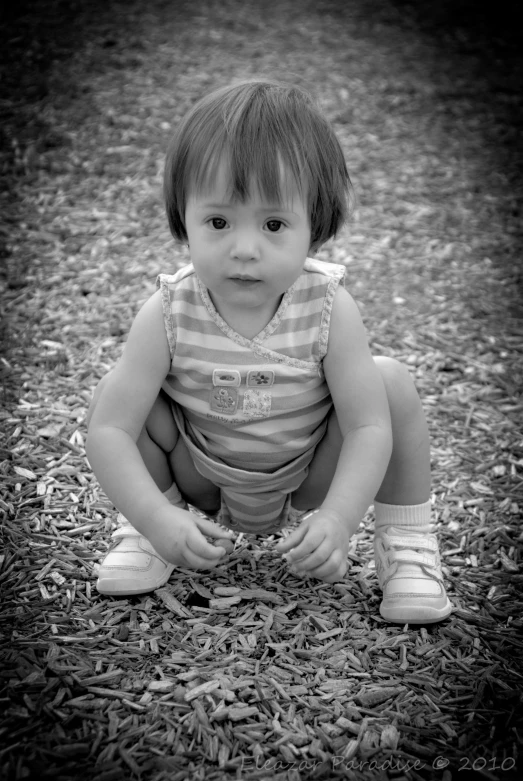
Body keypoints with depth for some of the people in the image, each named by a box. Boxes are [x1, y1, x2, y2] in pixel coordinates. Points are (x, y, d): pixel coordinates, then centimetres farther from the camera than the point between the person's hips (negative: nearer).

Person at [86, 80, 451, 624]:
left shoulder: (328, 309, -26)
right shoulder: (169, 314, -26)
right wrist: (157, 520, -40)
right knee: (113, 392, -21)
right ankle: (140, 536, 5)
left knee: (392, 384, -23)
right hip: (204, 483, 1)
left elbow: (370, 427, -25)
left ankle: (406, 541, -2)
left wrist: (337, 521, -39)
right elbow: (108, 433, -26)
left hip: (308, 481, 0)